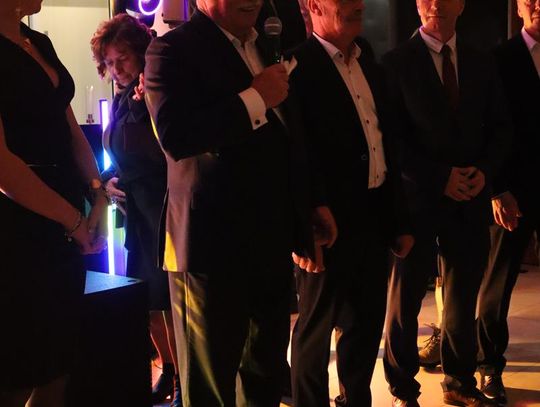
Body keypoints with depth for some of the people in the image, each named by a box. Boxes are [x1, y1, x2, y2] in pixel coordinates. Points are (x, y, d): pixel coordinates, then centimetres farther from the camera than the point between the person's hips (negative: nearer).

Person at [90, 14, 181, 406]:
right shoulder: (121, 100, 13)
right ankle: (169, 371, 27)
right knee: (148, 298, 13)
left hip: (163, 209, -8)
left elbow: (168, 152, -18)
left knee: (169, 299, -4)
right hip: (134, 211, 8)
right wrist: (108, 180, 5)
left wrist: (145, 105, -24)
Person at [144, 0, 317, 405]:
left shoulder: (265, 48, 18)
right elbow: (176, 135, -24)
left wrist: (303, 228, 22)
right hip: (214, 243, -7)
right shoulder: (174, 49, -8)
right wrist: (255, 98, -18)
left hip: (272, 244, 8)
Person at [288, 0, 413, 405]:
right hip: (330, 221, -7)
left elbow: (386, 142, 13)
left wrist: (399, 218, 13)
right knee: (317, 326, 9)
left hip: (375, 216, 8)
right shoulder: (299, 66, -12)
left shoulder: (369, 61, 12)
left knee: (367, 322, 19)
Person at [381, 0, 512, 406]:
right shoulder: (396, 62, -4)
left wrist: (485, 171, -6)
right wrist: (440, 178, -14)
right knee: (405, 298, 6)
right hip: (417, 198, -4)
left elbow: (500, 125, 11)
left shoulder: (482, 63, 10)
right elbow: (392, 136, -8)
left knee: (464, 296, 12)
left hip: (471, 198, 4)